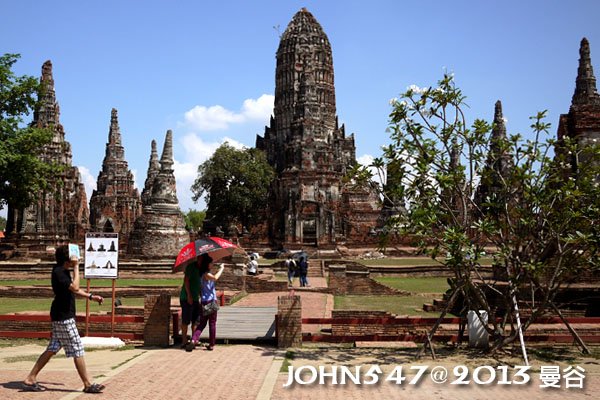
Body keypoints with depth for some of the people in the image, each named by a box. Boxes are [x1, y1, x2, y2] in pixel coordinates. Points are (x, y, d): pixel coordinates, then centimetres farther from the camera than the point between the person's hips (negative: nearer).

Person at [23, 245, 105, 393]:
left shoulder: (64, 271, 12)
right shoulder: (58, 272, -18)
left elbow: (74, 290, 24)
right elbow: (75, 287, -30)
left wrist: (91, 296, 16)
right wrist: (76, 267, -24)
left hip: (61, 316, 10)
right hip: (63, 317, -10)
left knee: (52, 349, 14)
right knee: (78, 351, -4)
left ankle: (30, 380, 19)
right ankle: (88, 385, 3)